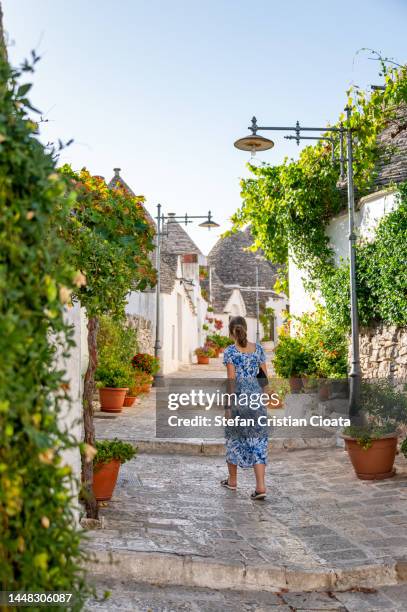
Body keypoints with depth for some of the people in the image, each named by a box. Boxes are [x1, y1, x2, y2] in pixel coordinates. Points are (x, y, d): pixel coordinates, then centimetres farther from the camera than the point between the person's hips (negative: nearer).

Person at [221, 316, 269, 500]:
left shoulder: (230, 351, -7)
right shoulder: (258, 348, 5)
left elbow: (231, 380, -11)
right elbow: (265, 376, 8)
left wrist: (228, 406, -8)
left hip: (238, 398, -3)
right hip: (256, 398, 3)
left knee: (235, 438, 14)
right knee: (258, 441, 4)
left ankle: (232, 480, 28)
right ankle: (261, 486, -6)